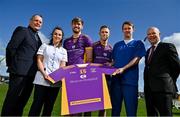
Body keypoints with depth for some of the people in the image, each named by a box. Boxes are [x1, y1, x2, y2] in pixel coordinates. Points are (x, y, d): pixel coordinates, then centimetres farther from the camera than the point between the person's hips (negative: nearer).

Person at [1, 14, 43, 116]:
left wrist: (36, 69, 6)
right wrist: (12, 65, -5)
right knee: (12, 99, 0)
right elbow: (10, 47, -6)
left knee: (22, 101, 12)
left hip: (31, 73, 7)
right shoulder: (22, 30, 1)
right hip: (19, 71, -7)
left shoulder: (38, 39, 21)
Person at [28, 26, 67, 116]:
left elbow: (63, 66, 9)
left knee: (49, 105, 5)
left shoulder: (63, 51, 16)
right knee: (37, 104, -5)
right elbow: (39, 61, 3)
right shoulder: (44, 46, 13)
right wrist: (44, 73, -12)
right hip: (42, 79, -2)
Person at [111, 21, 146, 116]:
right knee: (115, 108, 6)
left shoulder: (138, 43, 10)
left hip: (130, 79, -3)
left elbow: (136, 59, -3)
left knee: (131, 109, -2)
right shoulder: (117, 45, 21)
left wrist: (123, 69, -18)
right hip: (116, 79, 4)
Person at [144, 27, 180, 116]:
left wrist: (170, 81, 4)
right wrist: (147, 84, 9)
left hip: (163, 87, -6)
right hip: (149, 88, 7)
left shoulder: (168, 46, 2)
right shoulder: (148, 51, 22)